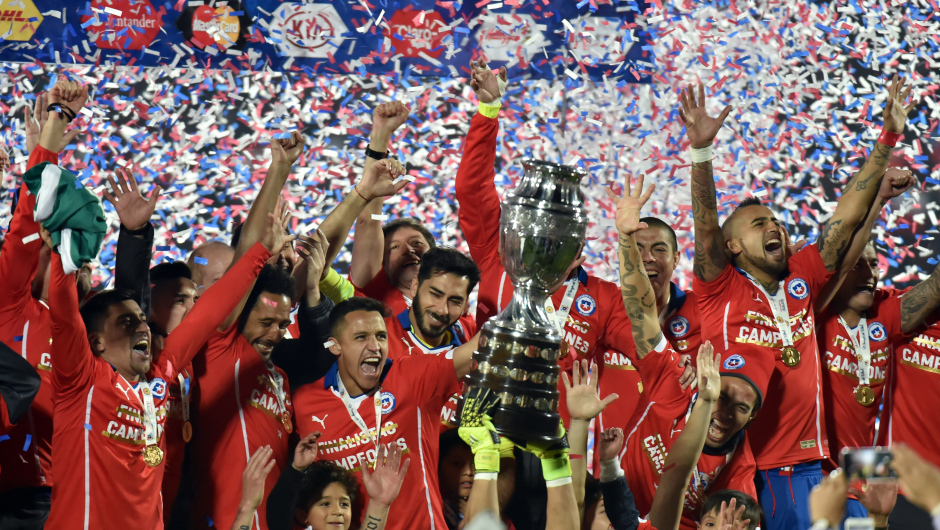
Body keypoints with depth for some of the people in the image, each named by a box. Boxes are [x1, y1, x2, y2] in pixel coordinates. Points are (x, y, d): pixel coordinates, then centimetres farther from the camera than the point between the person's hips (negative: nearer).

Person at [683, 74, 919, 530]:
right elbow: (705, 228, -16)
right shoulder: (721, 290, -2)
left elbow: (848, 218, 11)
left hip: (807, 464, 5)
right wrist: (700, 150, -29)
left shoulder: (801, 279, 11)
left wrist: (888, 139, 8)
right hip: (743, 469, -4)